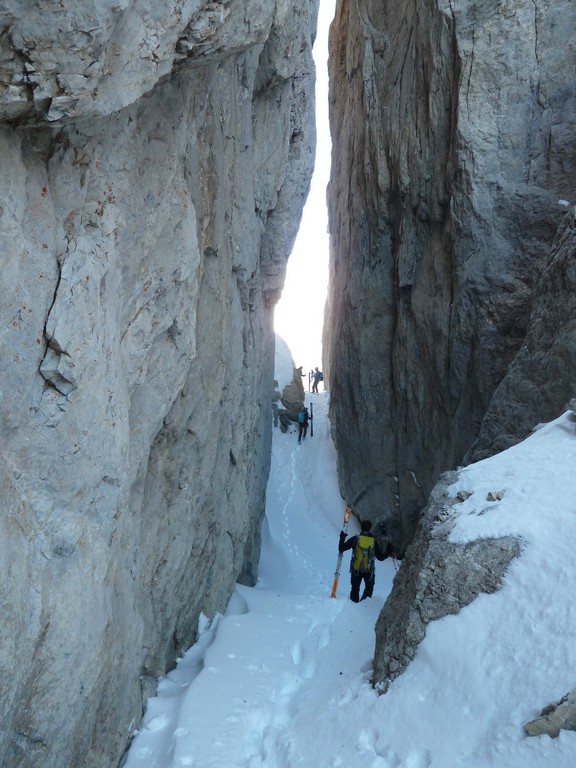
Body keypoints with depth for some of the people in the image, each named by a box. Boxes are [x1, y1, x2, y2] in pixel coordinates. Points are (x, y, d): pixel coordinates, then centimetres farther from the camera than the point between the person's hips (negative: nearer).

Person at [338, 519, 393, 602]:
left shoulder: (355, 539, -7)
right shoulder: (373, 541, -5)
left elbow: (341, 549, -4)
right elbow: (381, 557, 2)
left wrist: (342, 538, 10)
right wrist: (389, 550, 16)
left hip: (356, 570, 0)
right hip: (369, 571, 0)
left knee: (355, 589, 17)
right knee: (369, 588, 18)